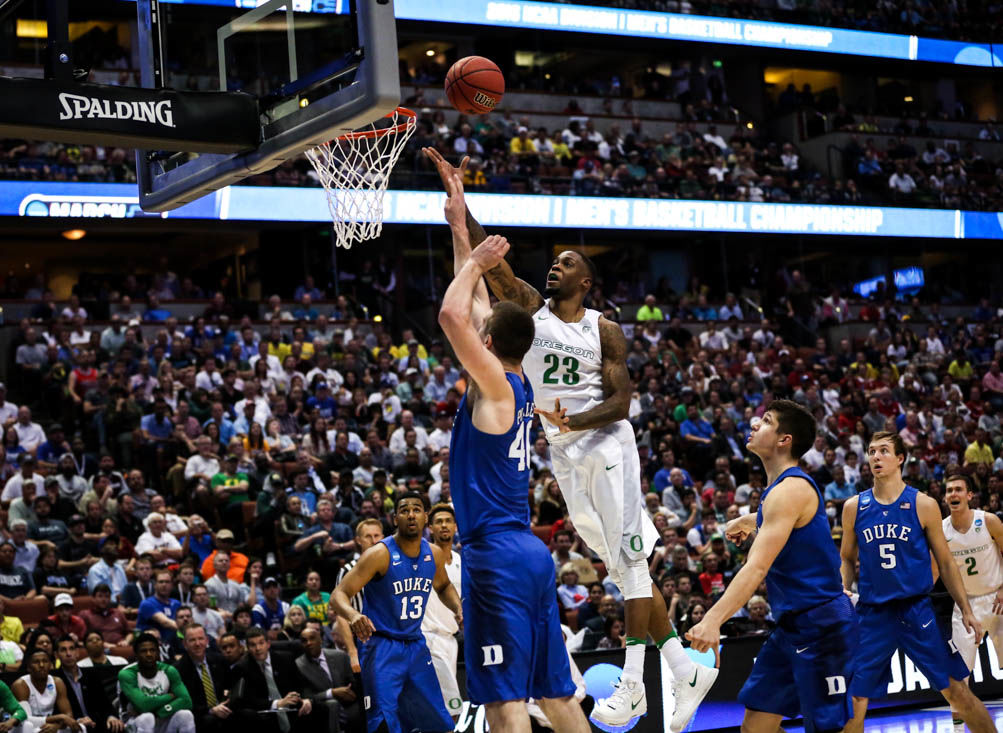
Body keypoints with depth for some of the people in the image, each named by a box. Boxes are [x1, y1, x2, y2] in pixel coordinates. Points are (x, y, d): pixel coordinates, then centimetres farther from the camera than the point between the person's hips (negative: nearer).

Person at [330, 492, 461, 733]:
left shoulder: (433, 554, 1)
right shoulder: (380, 554, -17)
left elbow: (444, 586, 24)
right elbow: (339, 594, -20)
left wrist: (458, 608, 3)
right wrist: (353, 614, -42)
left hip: (416, 646, 6)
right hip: (381, 647, -6)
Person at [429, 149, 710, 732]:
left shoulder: (605, 330, -2)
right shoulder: (530, 308, 8)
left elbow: (620, 402, -8)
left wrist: (575, 420, -26)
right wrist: (456, 197, -13)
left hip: (606, 445, -5)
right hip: (565, 456, 5)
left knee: (631, 561, -10)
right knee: (622, 568, 8)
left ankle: (633, 684, -9)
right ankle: (687, 673, 15)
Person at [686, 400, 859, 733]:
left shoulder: (790, 490, -18)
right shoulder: (785, 485, 12)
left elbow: (757, 567, -30)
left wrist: (713, 620, -38)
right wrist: (747, 521, 43)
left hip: (821, 626, -10)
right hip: (791, 624, 10)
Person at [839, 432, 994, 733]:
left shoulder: (923, 505, 0)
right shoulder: (854, 507, 4)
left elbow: (945, 563, 5)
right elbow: (847, 560, 15)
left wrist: (966, 611, 1)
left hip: (917, 610, -1)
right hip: (873, 615, 1)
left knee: (958, 691, -2)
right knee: (854, 699, 0)